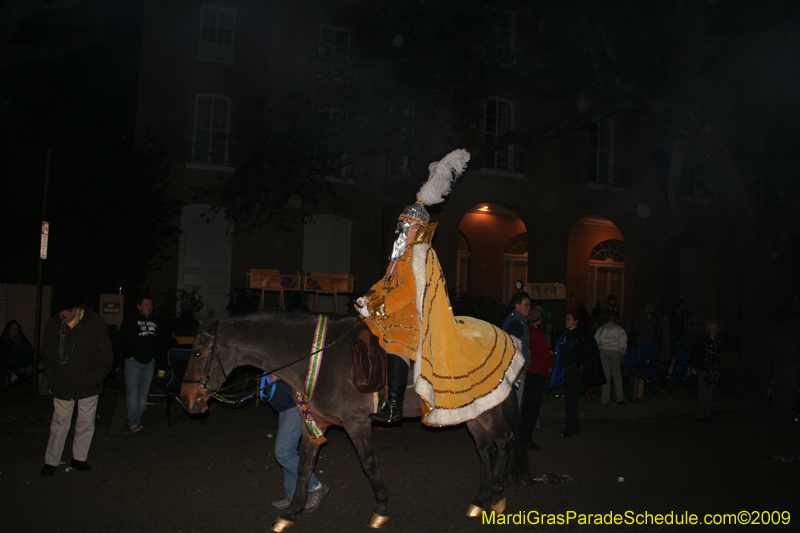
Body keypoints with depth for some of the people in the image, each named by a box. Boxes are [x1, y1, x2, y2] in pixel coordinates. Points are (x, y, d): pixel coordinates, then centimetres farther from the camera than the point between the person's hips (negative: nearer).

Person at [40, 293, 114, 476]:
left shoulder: (95, 322, -9)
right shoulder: (53, 324, -1)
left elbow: (106, 353, -3)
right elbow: (46, 352, 12)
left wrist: (96, 377, -7)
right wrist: (50, 374, 3)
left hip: (88, 385, -1)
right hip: (61, 385, 1)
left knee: (86, 423, 8)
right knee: (59, 423, 6)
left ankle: (79, 458, 23)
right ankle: (51, 461, 16)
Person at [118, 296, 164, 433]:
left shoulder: (155, 323, 16)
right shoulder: (130, 321, 3)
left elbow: (160, 342, 21)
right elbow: (122, 339, -2)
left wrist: (155, 356, 10)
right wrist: (129, 355, -9)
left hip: (149, 362, 4)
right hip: (133, 361, -4)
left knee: (144, 391, 4)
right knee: (132, 389, -10)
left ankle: (138, 417, 11)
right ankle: (133, 421, -11)